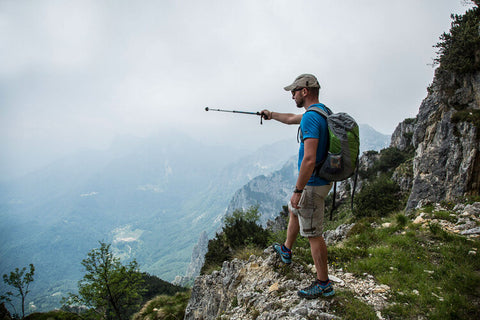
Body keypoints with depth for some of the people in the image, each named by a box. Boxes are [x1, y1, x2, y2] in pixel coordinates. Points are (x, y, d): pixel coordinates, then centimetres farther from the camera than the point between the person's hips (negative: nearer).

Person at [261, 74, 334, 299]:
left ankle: (323, 284, 16)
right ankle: (286, 251, 50)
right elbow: (292, 119, 28)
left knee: (313, 234, 1)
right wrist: (272, 115, 41)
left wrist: (298, 191, -24)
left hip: (312, 184, -10)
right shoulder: (322, 111, 9)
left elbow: (309, 159, -30)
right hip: (320, 180, 10)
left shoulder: (311, 117, -23)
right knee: (294, 211, 29)